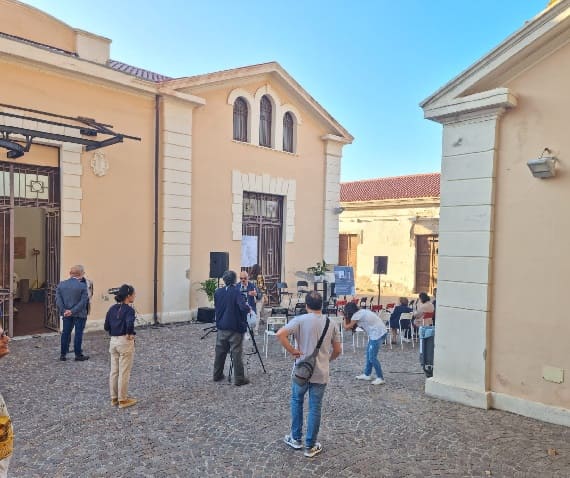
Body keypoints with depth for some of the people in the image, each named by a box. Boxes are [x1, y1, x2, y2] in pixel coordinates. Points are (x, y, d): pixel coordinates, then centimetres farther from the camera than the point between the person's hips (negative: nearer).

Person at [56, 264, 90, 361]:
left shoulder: (61, 284, 0)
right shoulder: (82, 286, -14)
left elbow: (58, 299, -4)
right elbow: (83, 301, -18)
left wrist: (63, 310, -7)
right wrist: (73, 311, -14)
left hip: (66, 314, 4)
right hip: (79, 314, -4)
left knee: (66, 333, 14)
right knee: (78, 333, 4)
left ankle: (63, 354, 20)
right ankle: (78, 355, 10)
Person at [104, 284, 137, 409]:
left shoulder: (112, 308, 5)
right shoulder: (129, 309, -16)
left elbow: (106, 326, 8)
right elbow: (130, 323, -34)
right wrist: (130, 334, -18)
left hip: (113, 342, 7)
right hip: (125, 342, -7)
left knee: (114, 371, 15)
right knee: (124, 372, 3)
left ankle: (114, 398, 25)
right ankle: (123, 400, 12)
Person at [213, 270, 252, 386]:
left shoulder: (217, 292, 3)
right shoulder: (236, 292, -15)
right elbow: (243, 307, -26)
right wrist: (249, 309, -5)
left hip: (221, 327, 5)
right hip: (235, 328, -5)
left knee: (220, 351, 16)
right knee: (237, 353, 0)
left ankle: (217, 375, 26)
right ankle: (239, 379, 4)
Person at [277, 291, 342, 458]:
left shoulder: (300, 320, -10)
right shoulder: (331, 324, 1)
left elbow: (280, 334, -23)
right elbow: (337, 350, 7)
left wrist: (292, 351, -13)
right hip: (321, 373, 2)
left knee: (297, 401, 20)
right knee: (315, 408, 10)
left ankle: (296, 439, 28)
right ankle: (310, 446, 19)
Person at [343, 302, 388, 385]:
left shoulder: (357, 315, -12)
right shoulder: (361, 312, 14)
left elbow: (347, 327, -6)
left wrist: (345, 318, 9)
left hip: (377, 333, -10)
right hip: (379, 331, 10)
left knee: (372, 357, -4)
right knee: (368, 353, 18)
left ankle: (380, 378, 3)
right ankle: (367, 374, 28)